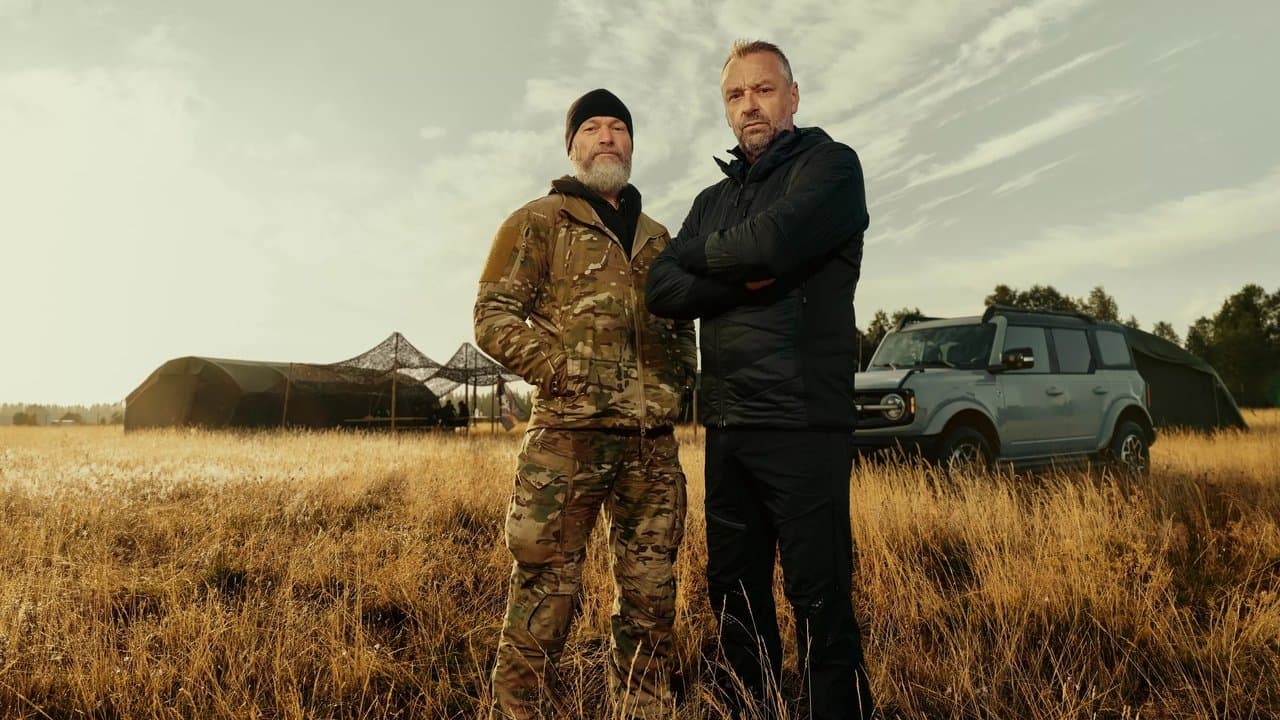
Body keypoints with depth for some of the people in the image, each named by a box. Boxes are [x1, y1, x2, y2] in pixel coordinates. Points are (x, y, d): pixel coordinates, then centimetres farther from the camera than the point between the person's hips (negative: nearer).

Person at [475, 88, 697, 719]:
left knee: (650, 598, 11)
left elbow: (682, 320, 28)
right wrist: (566, 374, -12)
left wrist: (679, 375, 9)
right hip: (568, 437, -5)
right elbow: (493, 316, -2)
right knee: (544, 597, -3)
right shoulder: (539, 221, 6)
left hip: (654, 443, 5)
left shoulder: (659, 238, 21)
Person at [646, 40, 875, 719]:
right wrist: (741, 280, -11)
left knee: (820, 599, -1)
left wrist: (703, 253, 1)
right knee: (733, 592, 14)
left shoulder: (831, 165, 1)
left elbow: (769, 246, -18)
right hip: (726, 424, 7)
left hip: (803, 419, -6)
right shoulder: (712, 199, 20)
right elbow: (663, 290, 5)